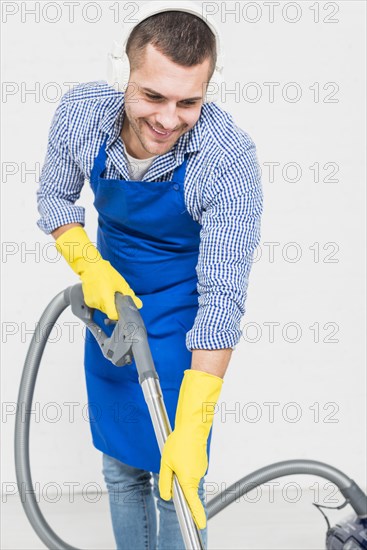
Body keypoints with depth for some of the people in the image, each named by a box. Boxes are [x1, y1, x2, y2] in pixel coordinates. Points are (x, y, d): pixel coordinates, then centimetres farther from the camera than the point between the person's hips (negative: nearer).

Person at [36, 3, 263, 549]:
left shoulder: (231, 159, -32)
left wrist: (192, 430, -33)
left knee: (175, 479, 0)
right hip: (110, 297, 4)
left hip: (181, 320, -4)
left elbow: (222, 298, -30)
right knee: (120, 463, 16)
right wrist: (89, 264, -18)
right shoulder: (81, 110, -20)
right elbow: (54, 196, 0)